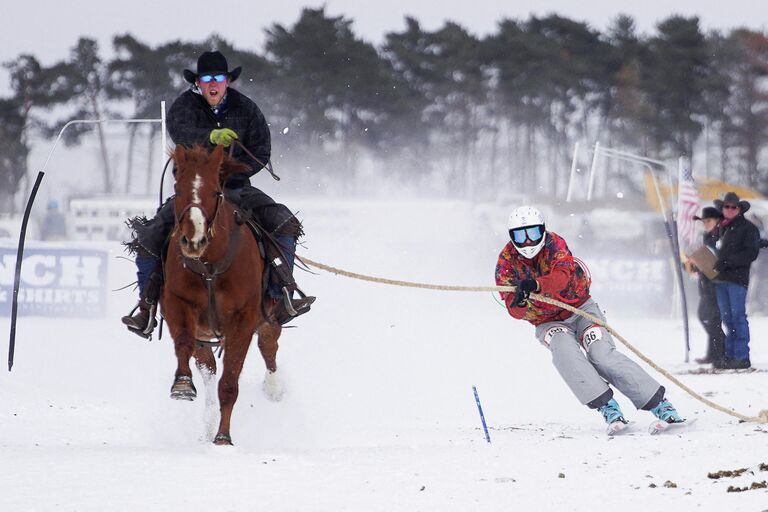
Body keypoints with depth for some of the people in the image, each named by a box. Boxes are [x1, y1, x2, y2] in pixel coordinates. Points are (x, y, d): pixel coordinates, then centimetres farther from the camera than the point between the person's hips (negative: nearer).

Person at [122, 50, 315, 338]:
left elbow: (260, 154, 1)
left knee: (282, 223, -21)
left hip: (235, 187, 1)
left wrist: (228, 174, -14)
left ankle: (281, 296, -18)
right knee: (148, 237, -20)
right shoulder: (185, 106, -4)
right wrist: (211, 136, -46)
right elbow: (180, 132, -26)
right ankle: (147, 305, -4)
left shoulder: (245, 109, 2)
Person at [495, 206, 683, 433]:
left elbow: (562, 275, -36)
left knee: (602, 354, -24)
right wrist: (519, 302, -43)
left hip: (581, 308, -1)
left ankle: (660, 405, -22)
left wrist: (536, 286, -56)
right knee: (564, 349, -32)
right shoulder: (507, 262, -10)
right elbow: (515, 310, -18)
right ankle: (607, 406, -36)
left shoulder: (553, 243, -15)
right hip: (548, 323, 1)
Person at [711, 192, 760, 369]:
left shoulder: (748, 228, -2)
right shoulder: (722, 227, 20)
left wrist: (728, 262, -17)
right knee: (727, 319, 7)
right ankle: (730, 355, 10)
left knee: (738, 317, -10)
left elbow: (751, 254, -11)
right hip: (720, 280, 7)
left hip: (737, 278, -7)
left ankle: (742, 357, -11)